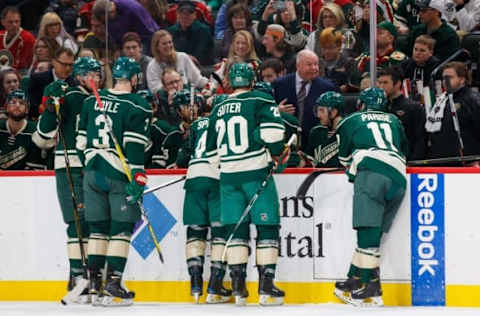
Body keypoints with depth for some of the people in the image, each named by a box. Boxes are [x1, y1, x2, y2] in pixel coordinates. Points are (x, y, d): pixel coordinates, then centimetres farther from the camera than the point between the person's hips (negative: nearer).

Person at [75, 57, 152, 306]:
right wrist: (138, 179, -15)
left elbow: (81, 142, 13)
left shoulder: (91, 101, 9)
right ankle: (113, 283, -6)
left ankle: (94, 280, 12)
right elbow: (135, 146, -15)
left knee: (98, 227, 12)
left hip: (93, 173, 5)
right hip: (120, 174, -5)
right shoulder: (138, 106, -8)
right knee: (121, 228, -1)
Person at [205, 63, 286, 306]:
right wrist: (276, 153, 0)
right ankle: (266, 286, -6)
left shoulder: (218, 109, 14)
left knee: (236, 230, 8)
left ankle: (238, 286, 3)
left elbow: (212, 151, 19)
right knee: (267, 228, 0)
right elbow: (272, 130, -17)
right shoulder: (260, 101, -2)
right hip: (256, 171, -4)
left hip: (228, 175, 5)